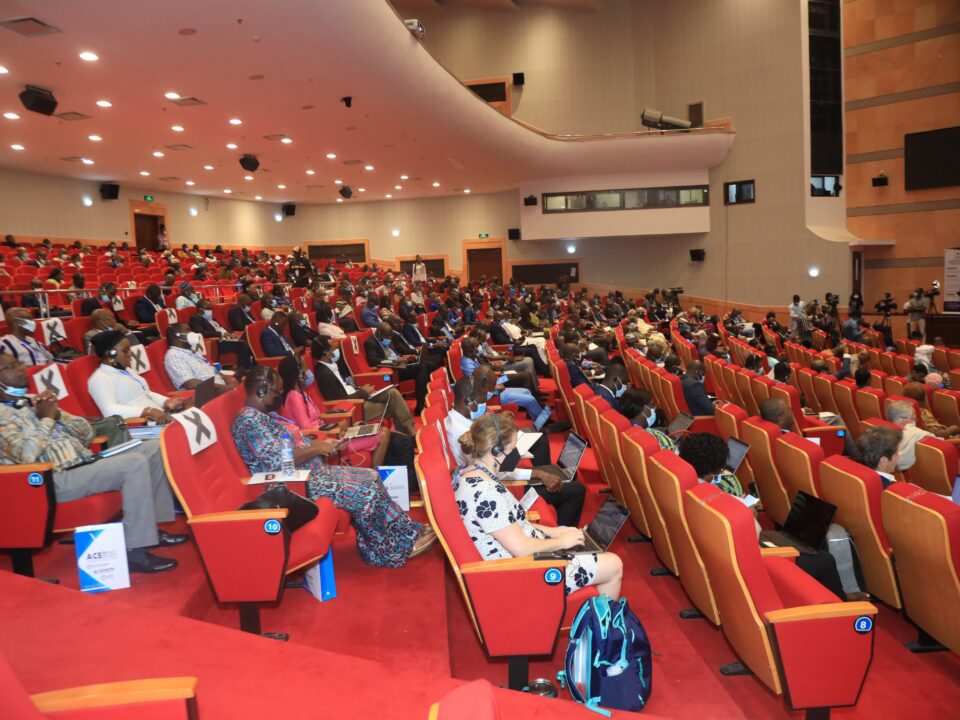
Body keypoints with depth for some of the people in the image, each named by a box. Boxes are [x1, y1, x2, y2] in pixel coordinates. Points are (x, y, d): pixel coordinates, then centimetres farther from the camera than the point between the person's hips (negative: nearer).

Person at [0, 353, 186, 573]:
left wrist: (57, 414, 1)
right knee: (135, 463, -28)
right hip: (57, 480, -9)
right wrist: (46, 419, -10)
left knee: (154, 448, -1)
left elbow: (87, 434, 17)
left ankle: (152, 527, 1)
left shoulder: (33, 401, 20)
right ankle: (134, 552, -25)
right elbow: (26, 454, -24)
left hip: (86, 462, 9)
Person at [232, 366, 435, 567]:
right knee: (364, 491, -15)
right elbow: (279, 461, -27)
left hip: (310, 474, 10)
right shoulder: (249, 420, -19)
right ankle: (400, 547, 2)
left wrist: (318, 443, 5)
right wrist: (317, 448, -15)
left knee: (370, 478, 2)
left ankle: (406, 532, 4)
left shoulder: (265, 414, 12)